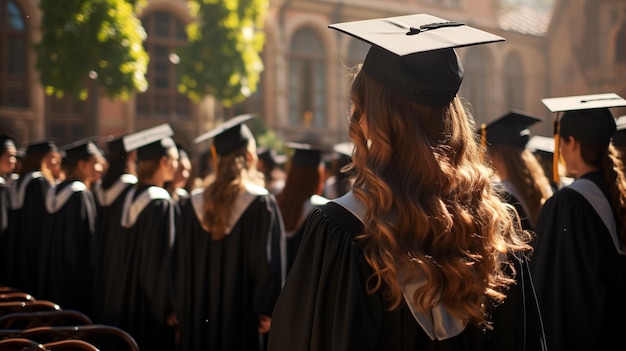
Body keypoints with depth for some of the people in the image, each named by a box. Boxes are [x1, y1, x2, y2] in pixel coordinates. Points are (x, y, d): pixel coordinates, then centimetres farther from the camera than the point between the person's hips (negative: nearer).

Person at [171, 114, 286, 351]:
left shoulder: (194, 205, 1)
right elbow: (270, 265, -14)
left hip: (199, 320, 4)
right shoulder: (262, 204, -11)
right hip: (242, 320, -4)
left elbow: (181, 267, 6)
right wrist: (268, 312, -4)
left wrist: (183, 314, 14)